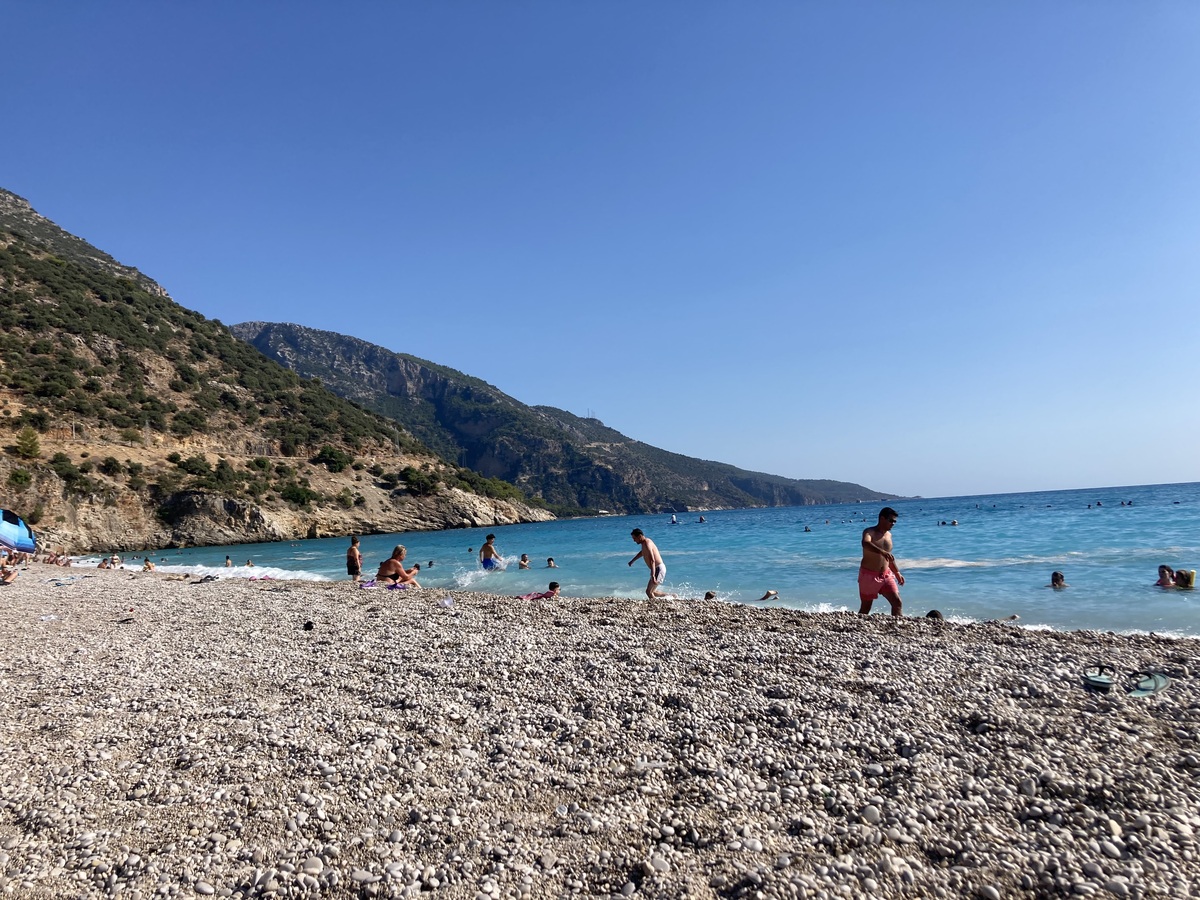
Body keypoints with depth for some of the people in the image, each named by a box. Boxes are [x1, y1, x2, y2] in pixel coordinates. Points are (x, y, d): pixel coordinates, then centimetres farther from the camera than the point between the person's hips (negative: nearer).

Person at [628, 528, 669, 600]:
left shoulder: (647, 544, -18)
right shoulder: (645, 542, 12)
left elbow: (652, 560, -30)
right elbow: (642, 552, 37)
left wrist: (653, 576, -37)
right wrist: (633, 561, 50)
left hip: (659, 569, -10)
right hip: (657, 569, 10)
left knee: (649, 592, -15)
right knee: (653, 592, 18)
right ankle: (671, 596, 26)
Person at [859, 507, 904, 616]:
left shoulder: (888, 534, 10)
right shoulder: (869, 532, -12)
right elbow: (865, 543, -38)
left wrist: (897, 573, 26)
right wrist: (882, 552, -52)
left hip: (886, 575, 6)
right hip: (869, 575, -6)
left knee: (897, 603, -7)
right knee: (865, 608, 3)